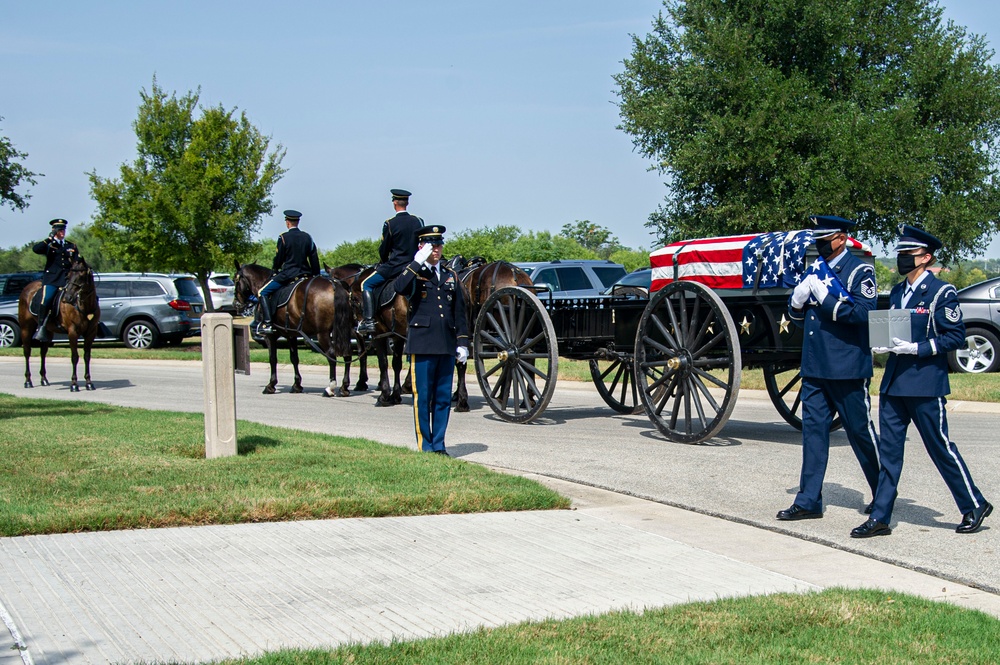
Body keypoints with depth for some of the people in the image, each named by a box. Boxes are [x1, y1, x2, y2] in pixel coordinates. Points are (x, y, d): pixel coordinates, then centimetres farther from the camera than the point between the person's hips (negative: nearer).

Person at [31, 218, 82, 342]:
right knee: (46, 300, -25)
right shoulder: (48, 245, 11)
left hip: (68, 278, 3)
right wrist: (50, 239, -12)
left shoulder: (71, 246, 22)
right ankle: (41, 327, -19)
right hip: (51, 278, -3)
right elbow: (35, 249, -8)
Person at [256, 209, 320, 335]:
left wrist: (275, 270, 17)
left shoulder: (283, 237, -7)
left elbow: (278, 258, -3)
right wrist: (316, 276, 17)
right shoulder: (307, 237, 7)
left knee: (262, 293, -1)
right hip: (305, 273, 5)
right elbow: (314, 259, 9)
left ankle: (267, 323, -15)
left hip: (287, 274, -5)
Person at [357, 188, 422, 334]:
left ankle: (368, 320, -7)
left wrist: (383, 262, 17)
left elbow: (383, 249, -3)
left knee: (366, 285, 6)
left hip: (394, 266, -5)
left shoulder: (389, 224, -11)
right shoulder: (418, 221, 2)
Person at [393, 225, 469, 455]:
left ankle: (439, 445, 14)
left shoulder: (450, 276, 16)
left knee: (444, 397, 6)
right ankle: (425, 446, 6)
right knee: (422, 398, -1)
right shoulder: (415, 273, 2)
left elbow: (460, 312, 15)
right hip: (422, 344, -4)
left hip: (447, 346, 4)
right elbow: (400, 288, -22)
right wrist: (418, 262, -19)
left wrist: (462, 343, 8)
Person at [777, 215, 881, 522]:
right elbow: (796, 315, 17)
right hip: (814, 367, 7)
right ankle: (808, 501, 8)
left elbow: (864, 312, -19)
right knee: (813, 429, 5)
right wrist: (800, 295, -4)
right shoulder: (816, 270, 16)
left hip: (847, 369, -7)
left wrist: (826, 297, -19)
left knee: (860, 430, 3)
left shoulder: (859, 271, -6)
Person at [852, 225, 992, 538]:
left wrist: (917, 348, -19)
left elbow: (956, 336, -10)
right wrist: (884, 345, 1)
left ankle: (974, 506, 19)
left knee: (940, 448, 2)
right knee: (888, 450, 5)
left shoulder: (941, 292, -7)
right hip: (893, 383, 7)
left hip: (925, 385, -7)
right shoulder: (897, 293, 15)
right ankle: (880, 518, 8)